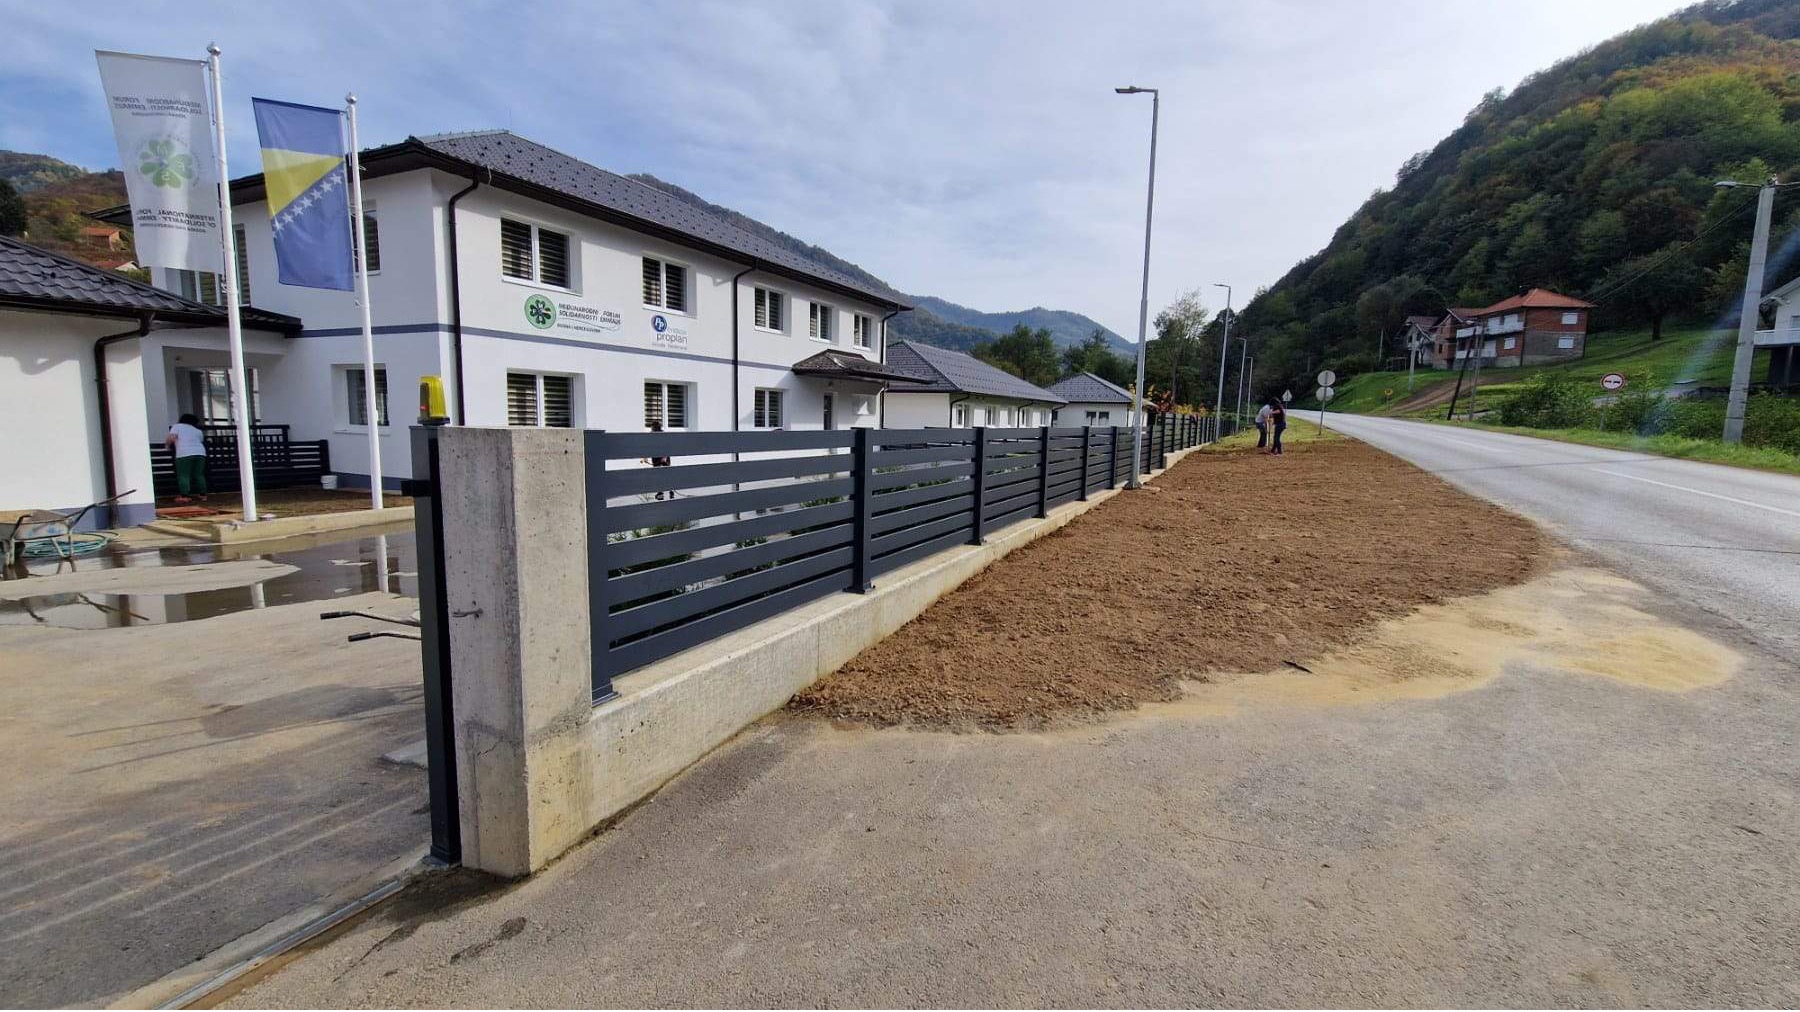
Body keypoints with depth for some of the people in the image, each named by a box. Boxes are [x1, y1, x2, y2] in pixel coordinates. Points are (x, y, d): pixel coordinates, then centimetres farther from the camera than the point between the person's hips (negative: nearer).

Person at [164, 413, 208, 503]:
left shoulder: (177, 426, 10)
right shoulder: (197, 431, 22)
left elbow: (171, 438, -2)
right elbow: (201, 441, 17)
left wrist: (167, 444, 16)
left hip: (185, 454, -4)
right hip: (200, 452, 4)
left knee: (183, 475, -3)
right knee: (199, 475, 9)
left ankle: (184, 496, -9)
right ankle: (203, 495, 7)